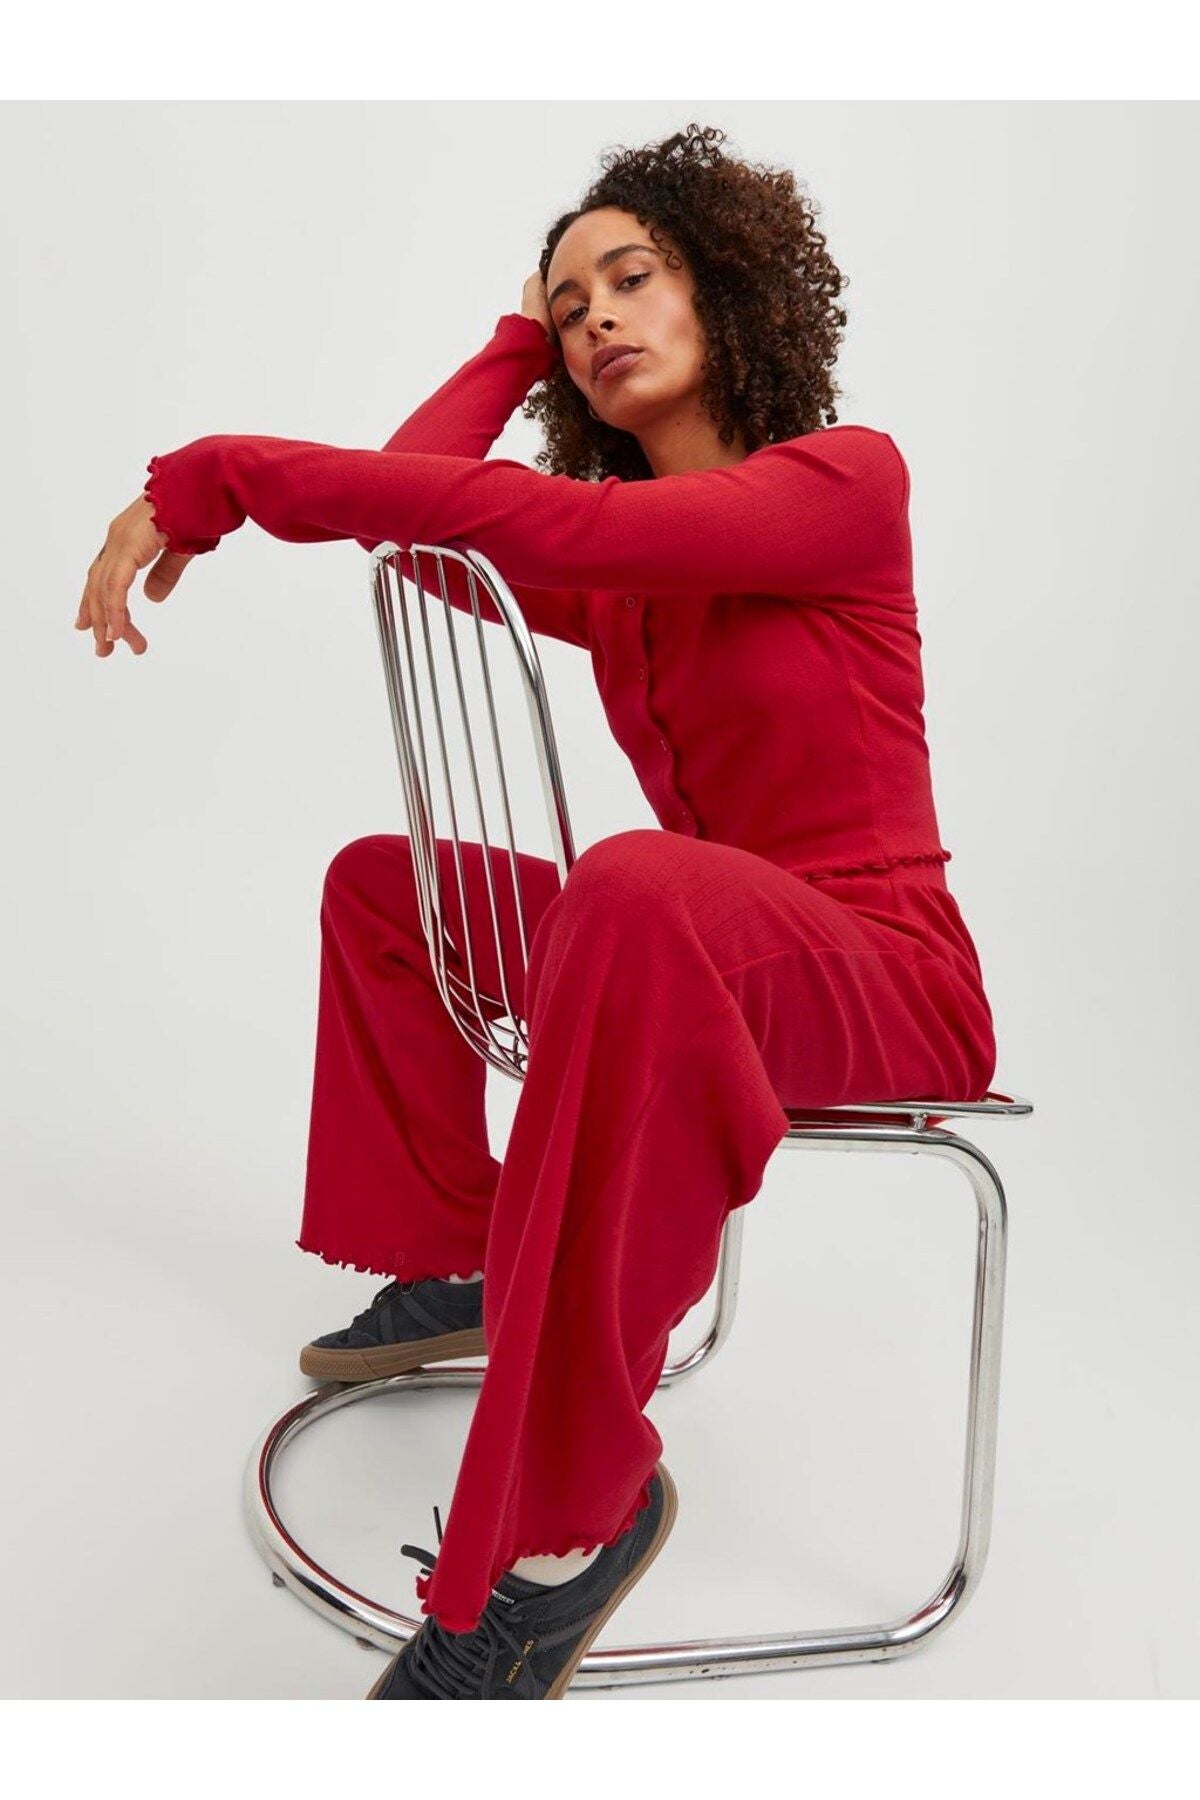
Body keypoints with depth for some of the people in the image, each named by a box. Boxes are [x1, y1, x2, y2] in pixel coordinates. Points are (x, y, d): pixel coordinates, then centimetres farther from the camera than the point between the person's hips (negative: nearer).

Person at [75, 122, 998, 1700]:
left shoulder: (848, 476, -10)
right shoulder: (614, 575, 12)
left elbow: (556, 526, -26)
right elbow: (411, 516, -3)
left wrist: (217, 477, -26)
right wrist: (516, 343, 11)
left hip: (886, 983, -8)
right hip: (687, 956, 8)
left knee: (645, 889, -42)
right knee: (383, 881, 16)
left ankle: (573, 1505, -32)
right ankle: (457, 1267, 21)